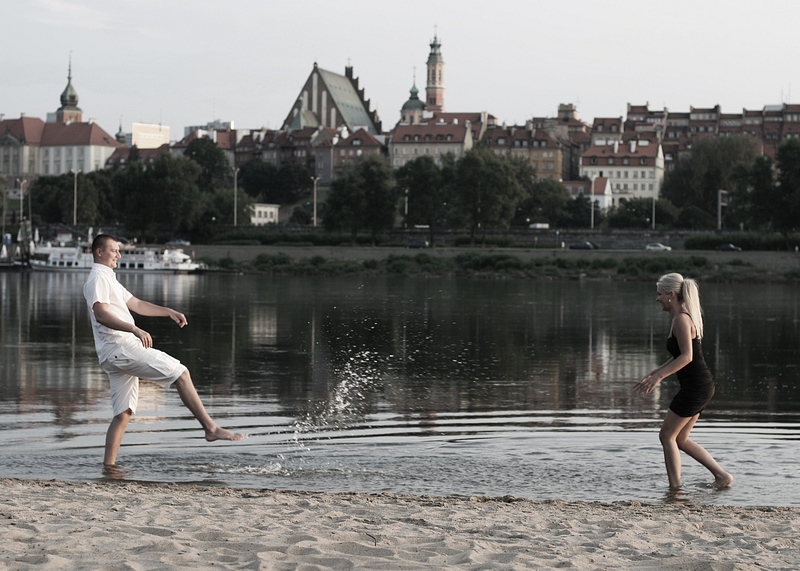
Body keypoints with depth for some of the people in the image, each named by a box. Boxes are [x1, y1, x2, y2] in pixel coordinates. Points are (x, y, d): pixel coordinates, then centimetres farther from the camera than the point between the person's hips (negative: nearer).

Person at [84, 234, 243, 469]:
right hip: (120, 347, -11)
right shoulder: (97, 279, -7)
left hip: (115, 356, 11)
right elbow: (101, 314, -23)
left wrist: (169, 312, 20)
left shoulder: (108, 279, 26)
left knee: (123, 414, 8)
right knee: (180, 372, -12)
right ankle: (211, 428, -14)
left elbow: (136, 304, 30)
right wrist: (135, 330, -35)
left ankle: (108, 464, 5)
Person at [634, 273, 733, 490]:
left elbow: (686, 356, -23)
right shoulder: (683, 317, 15)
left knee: (667, 436, 0)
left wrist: (659, 376, -24)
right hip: (701, 385, 10)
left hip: (695, 388, -10)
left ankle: (675, 487, 4)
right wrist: (653, 374, 20)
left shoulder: (681, 319, -15)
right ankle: (722, 475, 16)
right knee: (680, 439, 16)